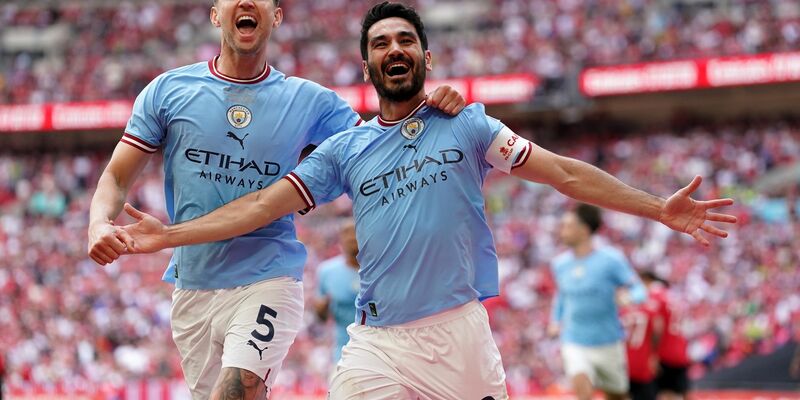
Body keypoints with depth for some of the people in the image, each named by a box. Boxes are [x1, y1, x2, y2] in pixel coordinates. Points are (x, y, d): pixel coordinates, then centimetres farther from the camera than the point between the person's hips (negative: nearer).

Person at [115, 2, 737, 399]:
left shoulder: (466, 125, 8)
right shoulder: (345, 149, 13)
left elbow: (563, 171, 4)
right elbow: (265, 204, 11)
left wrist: (657, 209, -3)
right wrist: (170, 235, 2)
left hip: (460, 333, -1)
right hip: (378, 343, 1)